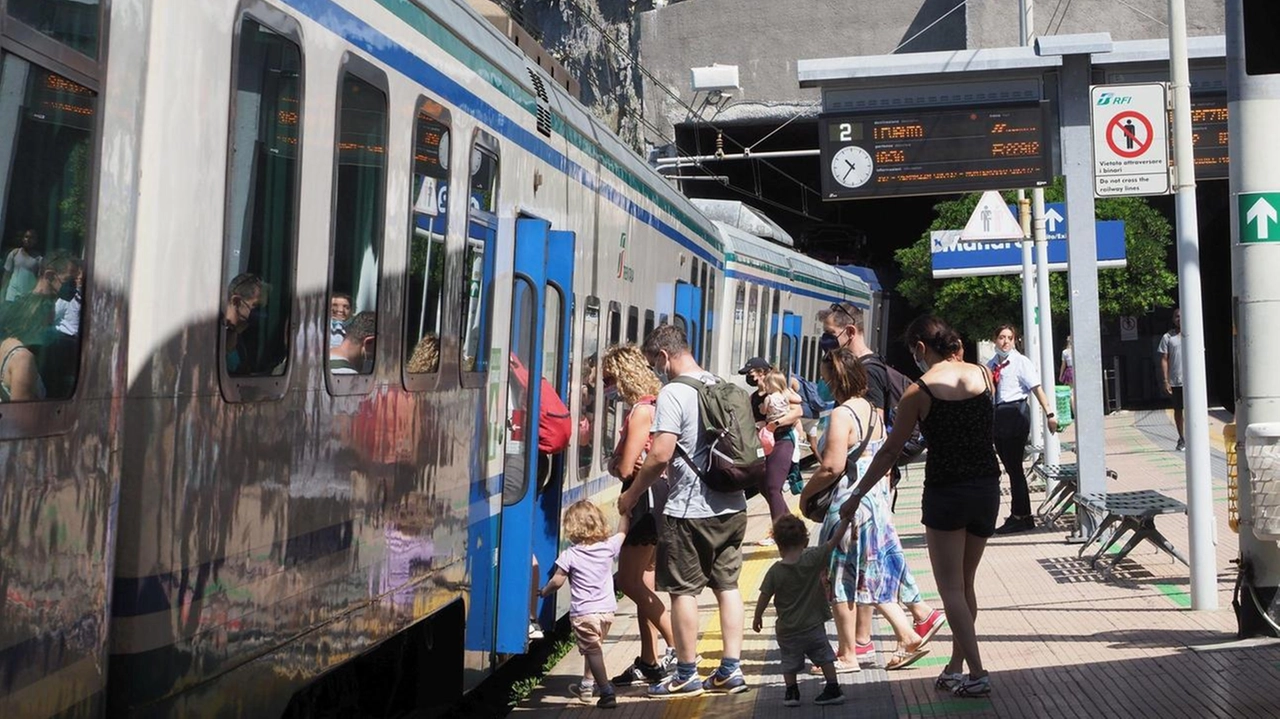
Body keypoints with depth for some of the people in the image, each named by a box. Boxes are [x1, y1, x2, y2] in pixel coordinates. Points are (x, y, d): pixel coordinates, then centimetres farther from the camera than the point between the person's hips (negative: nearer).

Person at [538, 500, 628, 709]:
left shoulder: (570, 555, -13)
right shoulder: (609, 546, -2)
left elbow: (557, 581, -8)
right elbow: (622, 532, 17)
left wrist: (543, 592, 11)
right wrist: (624, 511, 30)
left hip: (584, 613, -5)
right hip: (607, 610, 5)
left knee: (592, 651, 1)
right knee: (594, 648, 21)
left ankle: (607, 693, -6)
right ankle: (587, 686, 35)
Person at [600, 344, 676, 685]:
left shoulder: (641, 411, -16)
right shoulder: (650, 406, 15)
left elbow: (624, 468, -16)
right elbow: (619, 465, 15)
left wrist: (618, 462, 5)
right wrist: (619, 463, -7)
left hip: (648, 496, -10)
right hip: (650, 498, 10)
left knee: (629, 580, -6)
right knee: (642, 581, 11)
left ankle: (676, 645, -5)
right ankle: (649, 662, 16)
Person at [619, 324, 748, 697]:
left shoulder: (674, 393, -15)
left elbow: (660, 455, -21)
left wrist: (632, 494, -7)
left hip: (690, 509, -8)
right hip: (732, 506, 8)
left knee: (683, 590, 4)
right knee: (727, 586, 12)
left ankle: (686, 675, 13)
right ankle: (730, 670, 17)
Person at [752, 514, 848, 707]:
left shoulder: (775, 571, -14)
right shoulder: (814, 559, -14)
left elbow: (764, 597, -8)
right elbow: (835, 539, -10)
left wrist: (757, 617, 7)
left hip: (787, 630, -1)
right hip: (814, 625, 1)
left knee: (789, 662, 17)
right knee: (824, 657, 17)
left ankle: (792, 693, 20)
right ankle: (833, 689, 18)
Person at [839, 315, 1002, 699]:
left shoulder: (919, 392, -11)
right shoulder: (984, 374, 0)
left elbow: (889, 452, -6)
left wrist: (857, 495, 3)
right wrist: (959, 359, 18)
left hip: (945, 494, -5)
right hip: (987, 490, 6)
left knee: (951, 588, 5)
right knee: (965, 584, 17)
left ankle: (977, 674, 1)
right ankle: (956, 667, 26)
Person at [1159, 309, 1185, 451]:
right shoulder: (1167, 337, 3)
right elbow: (1164, 360, 2)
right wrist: (1166, 381, -5)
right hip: (1175, 381, 0)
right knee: (1177, 410, 6)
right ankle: (1181, 439, 16)